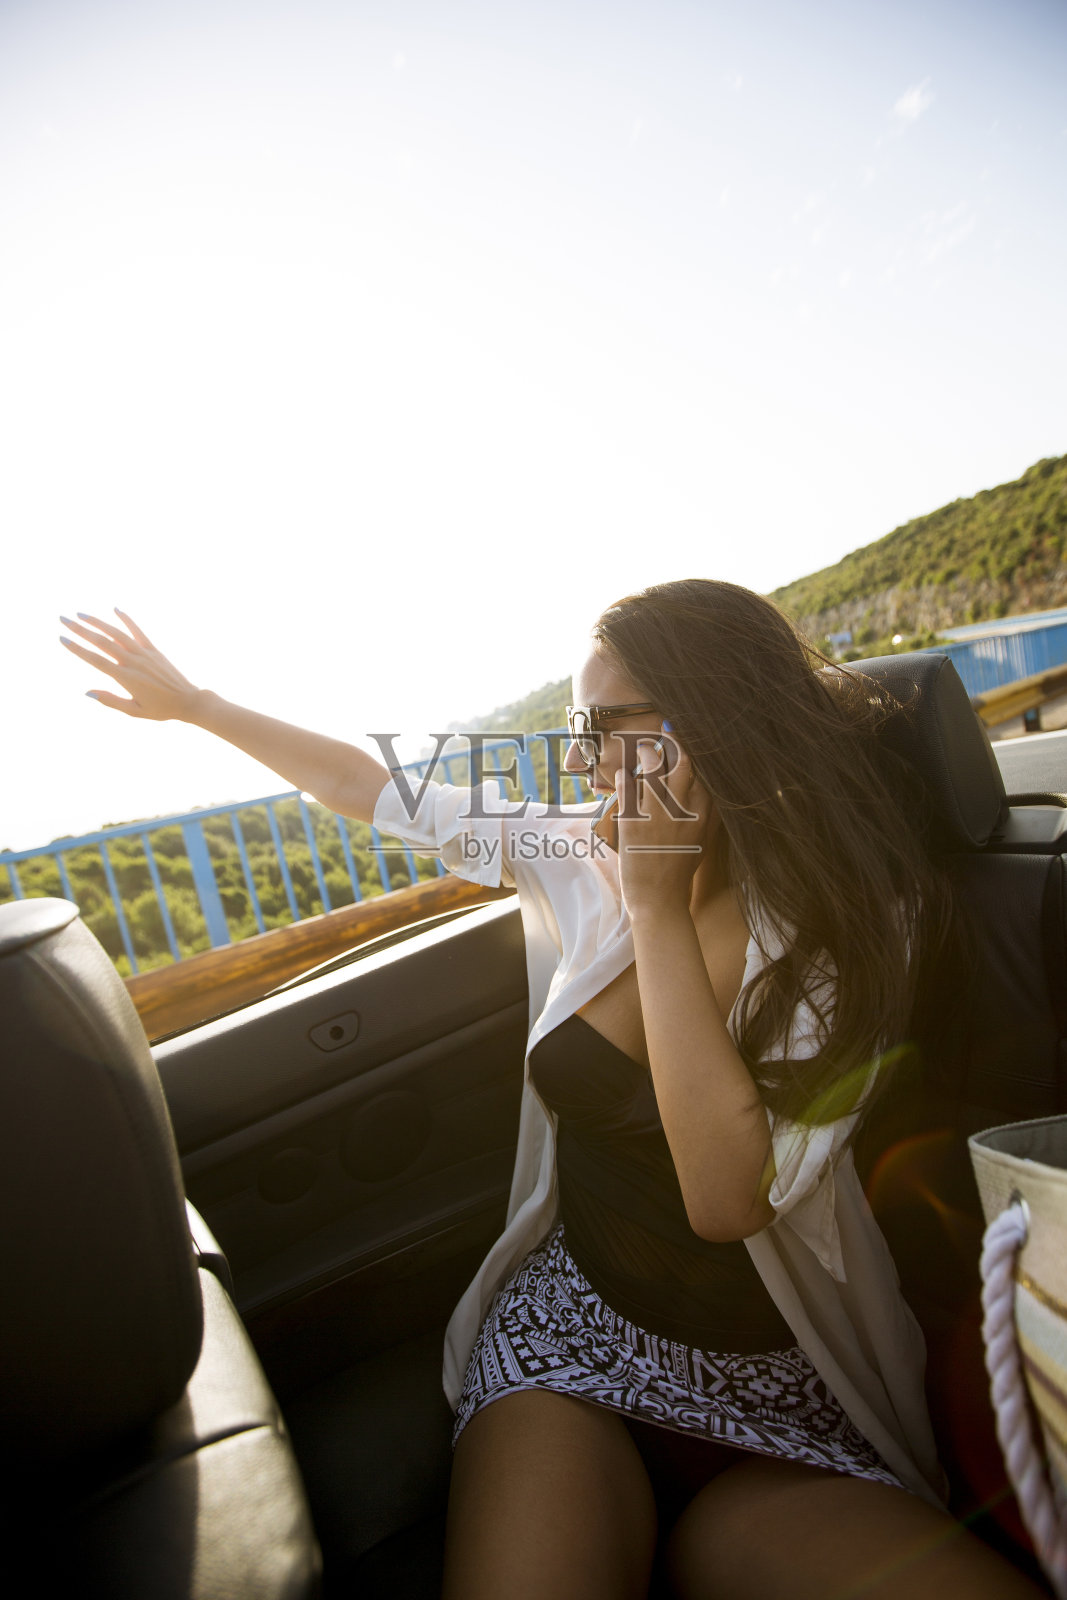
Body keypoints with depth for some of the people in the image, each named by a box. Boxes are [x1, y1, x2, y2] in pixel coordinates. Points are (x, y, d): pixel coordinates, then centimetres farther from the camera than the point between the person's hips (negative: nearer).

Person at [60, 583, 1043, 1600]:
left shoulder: (850, 925, -14)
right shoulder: (576, 861, -6)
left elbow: (731, 1196, -27)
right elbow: (373, 788, 3)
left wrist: (658, 906, -26)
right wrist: (189, 701, 13)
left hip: (782, 1404, 0)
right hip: (566, 1331, 1)